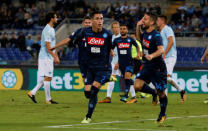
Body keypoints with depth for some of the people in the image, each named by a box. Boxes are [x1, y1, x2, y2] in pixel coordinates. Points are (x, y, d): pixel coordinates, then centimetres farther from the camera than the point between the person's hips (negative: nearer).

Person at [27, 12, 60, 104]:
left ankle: (32, 93, 13)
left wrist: (56, 56, 21)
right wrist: (54, 57, -20)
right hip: (46, 56, -10)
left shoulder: (51, 29, 17)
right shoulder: (47, 30, -15)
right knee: (47, 77, -5)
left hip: (49, 57, 10)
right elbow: (48, 46, -20)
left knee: (47, 78, 10)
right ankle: (48, 99, -1)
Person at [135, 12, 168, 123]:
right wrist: (138, 27, 11)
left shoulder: (156, 36, -19)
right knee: (137, 86, -12)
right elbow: (139, 37, 30)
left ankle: (163, 114, 24)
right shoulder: (145, 33, 5)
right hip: (147, 66, 7)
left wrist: (152, 56, -53)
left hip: (158, 68, -7)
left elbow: (161, 50, -34)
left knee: (161, 93, 4)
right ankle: (153, 93, 17)